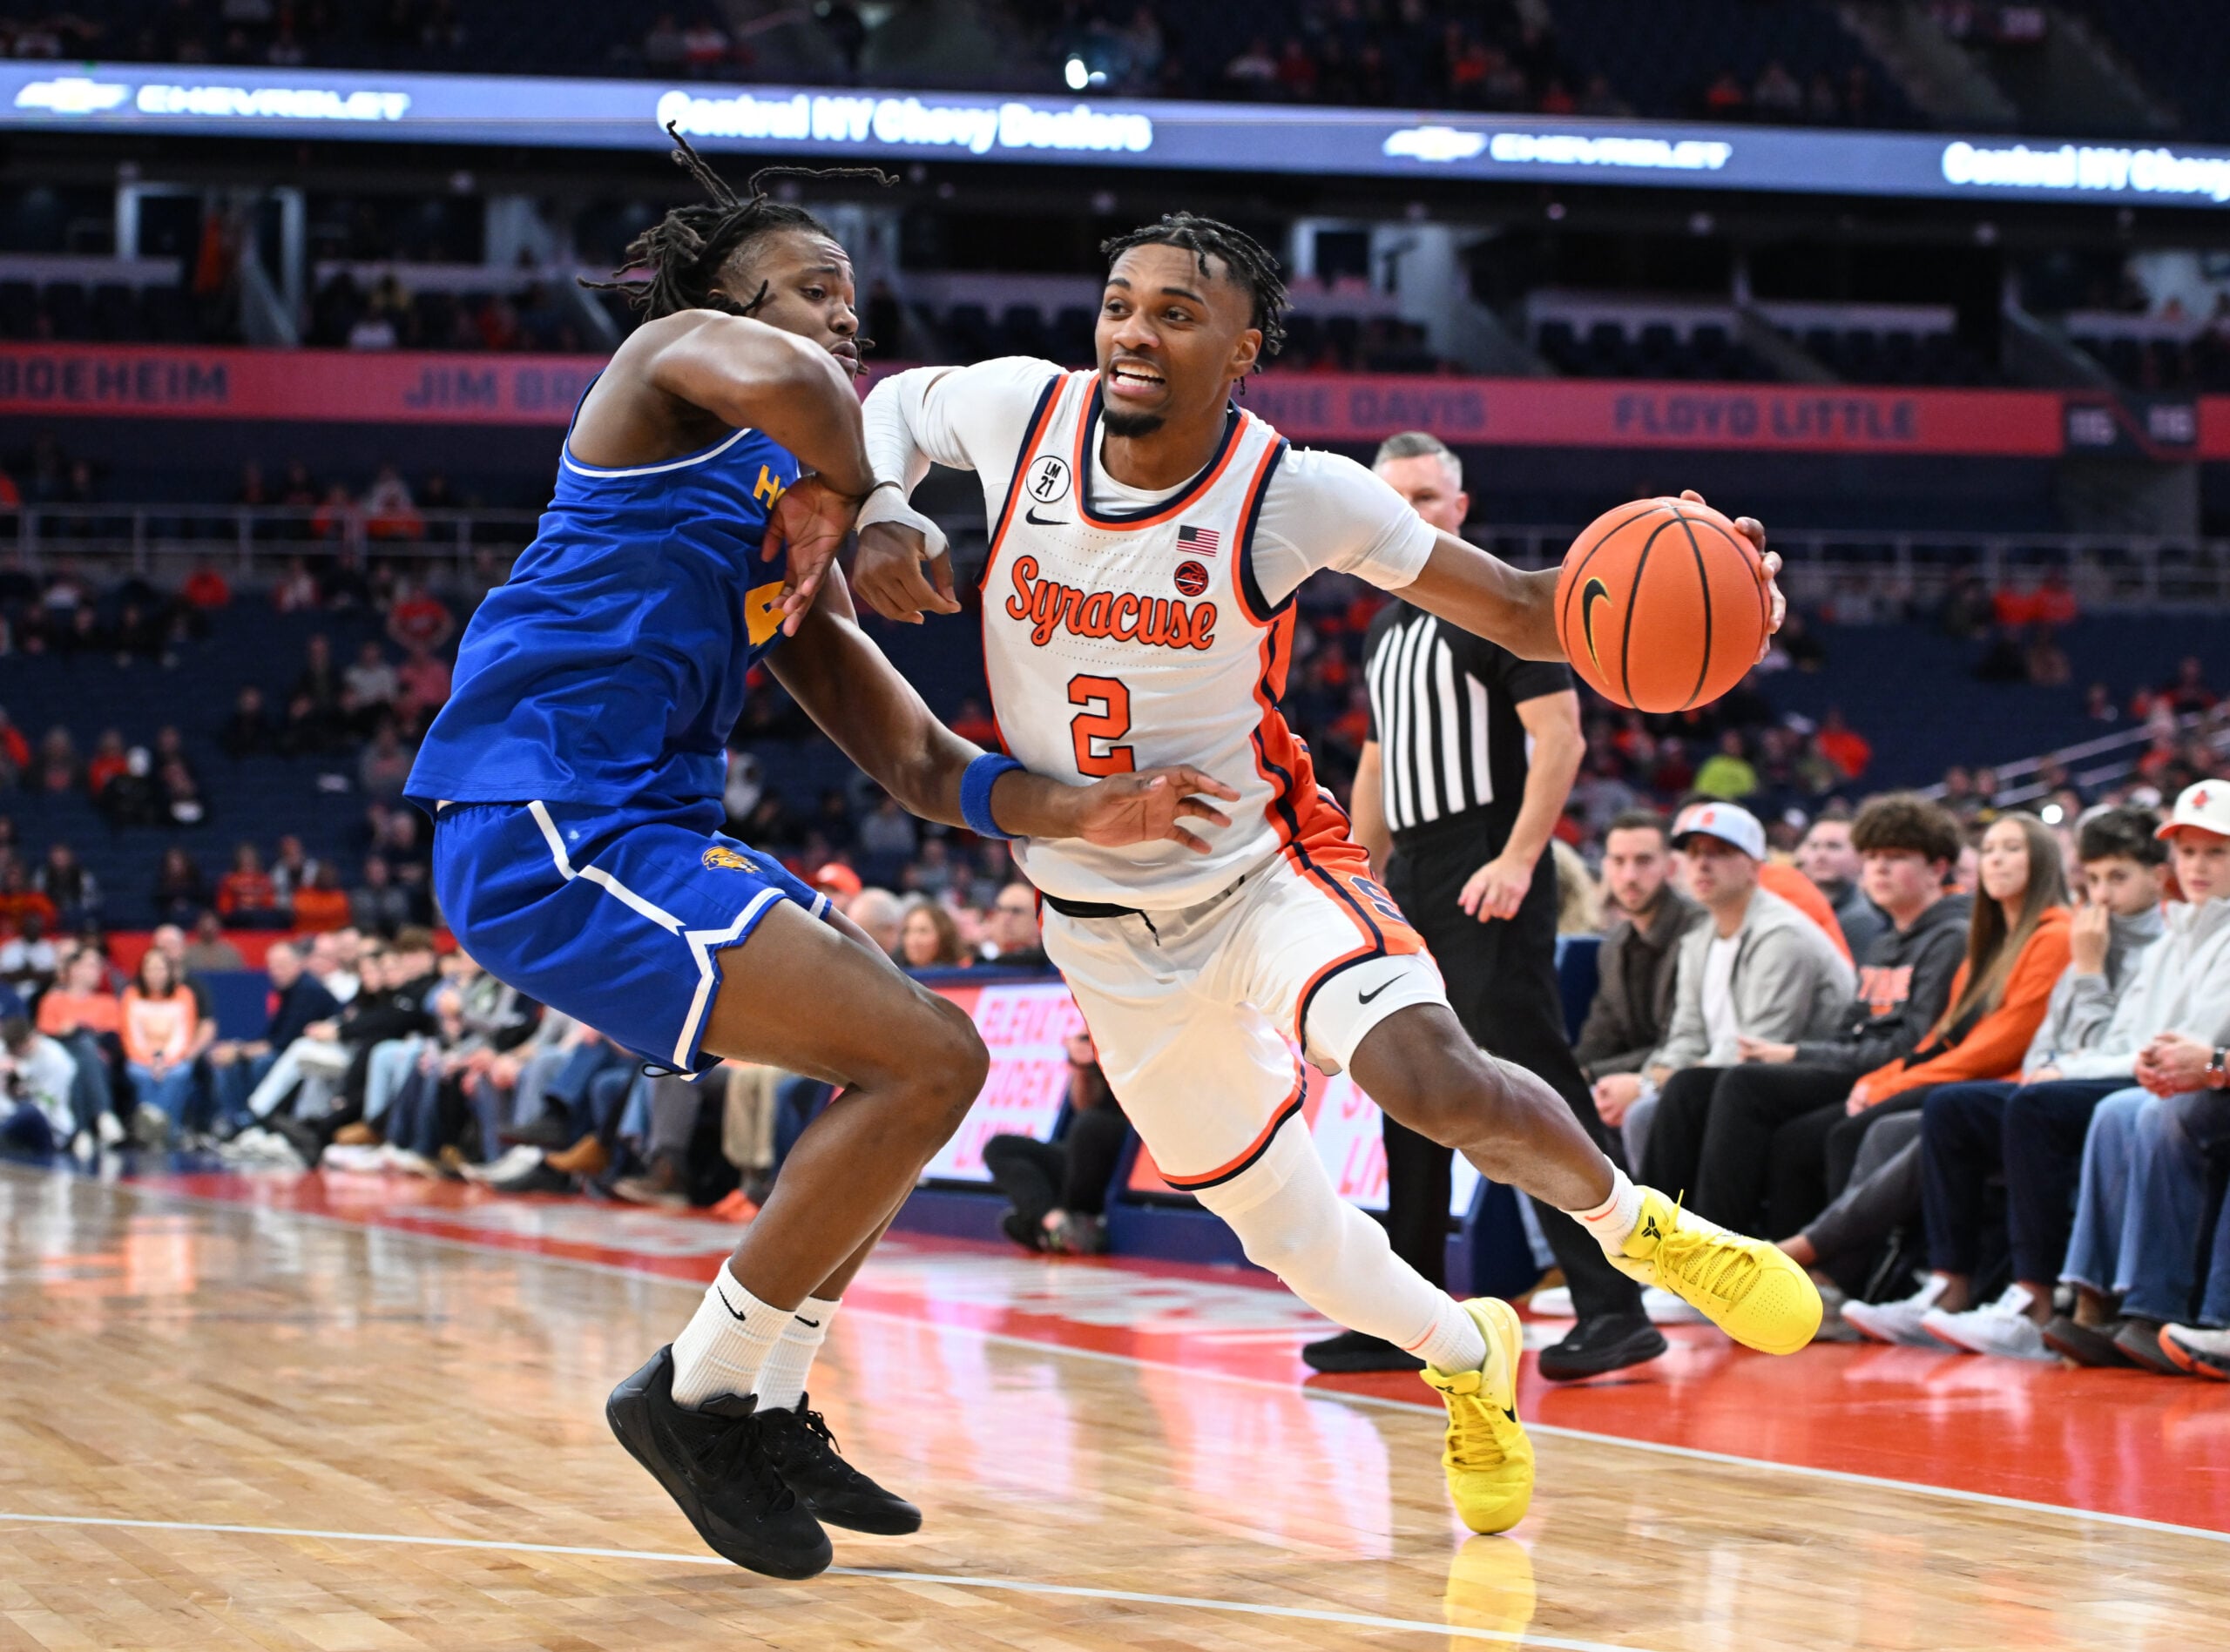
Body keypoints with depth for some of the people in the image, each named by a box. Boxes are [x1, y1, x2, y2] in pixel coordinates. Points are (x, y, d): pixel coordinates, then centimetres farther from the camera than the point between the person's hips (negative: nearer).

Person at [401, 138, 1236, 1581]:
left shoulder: (792, 543, 23)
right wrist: (867, 511, -7)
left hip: (645, 829, 10)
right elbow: (781, 379, -27)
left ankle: (766, 1412, 25)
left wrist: (1081, 812, 1)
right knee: (931, 1061, -16)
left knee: (909, 1052, 24)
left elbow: (918, 764, 18)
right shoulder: (680, 349, 0)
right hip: (549, 824, -10)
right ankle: (697, 1392, -5)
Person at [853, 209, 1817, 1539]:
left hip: (1268, 866, -3)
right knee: (1276, 1221, 10)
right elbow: (894, 405, 11)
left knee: (1437, 1078, -31)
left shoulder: (1297, 494, -19)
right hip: (1104, 920, 3)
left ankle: (1636, 1223, -1)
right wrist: (884, 516, -12)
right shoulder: (1022, 410, -13)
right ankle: (1469, 1359, 40)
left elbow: (1525, 612, -14)